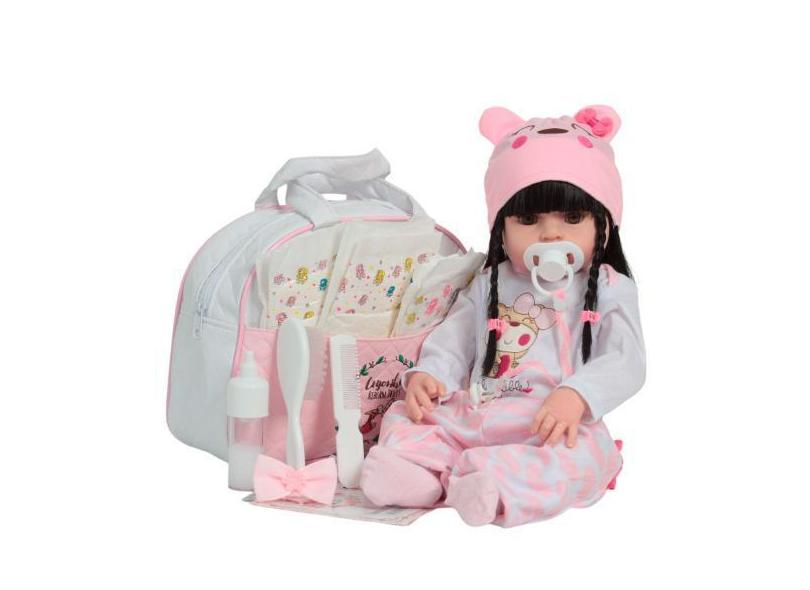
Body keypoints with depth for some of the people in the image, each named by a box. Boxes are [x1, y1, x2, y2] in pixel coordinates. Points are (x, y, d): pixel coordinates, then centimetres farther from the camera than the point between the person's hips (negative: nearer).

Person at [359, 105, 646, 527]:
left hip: (552, 427, -4)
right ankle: (422, 471, -34)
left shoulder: (609, 291, 4)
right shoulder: (488, 286, 17)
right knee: (403, 417, -7)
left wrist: (576, 395, -27)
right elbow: (452, 341, 14)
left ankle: (495, 486, -49)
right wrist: (427, 376, -9)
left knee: (589, 454, -34)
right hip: (471, 416, 4)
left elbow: (625, 363, -8)